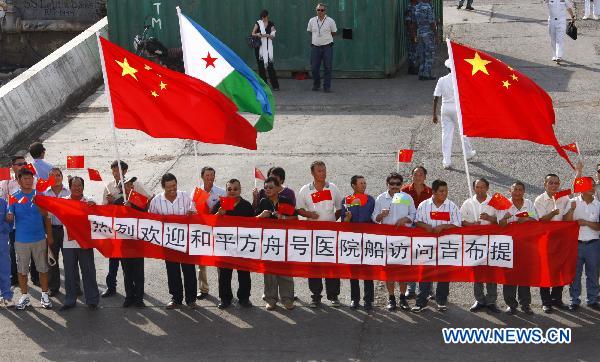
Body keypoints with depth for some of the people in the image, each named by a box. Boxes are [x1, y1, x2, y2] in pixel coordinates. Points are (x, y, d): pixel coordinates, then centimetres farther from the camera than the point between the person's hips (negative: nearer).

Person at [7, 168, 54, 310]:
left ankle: (45, 295, 18)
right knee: (22, 270, 8)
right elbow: (10, 217, -1)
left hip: (40, 239, 0)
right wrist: (9, 218, -25)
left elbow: (46, 217, 3)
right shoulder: (14, 197, -2)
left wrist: (49, 236, 3)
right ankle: (24, 297, 20)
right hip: (21, 240, 0)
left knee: (43, 268, 7)